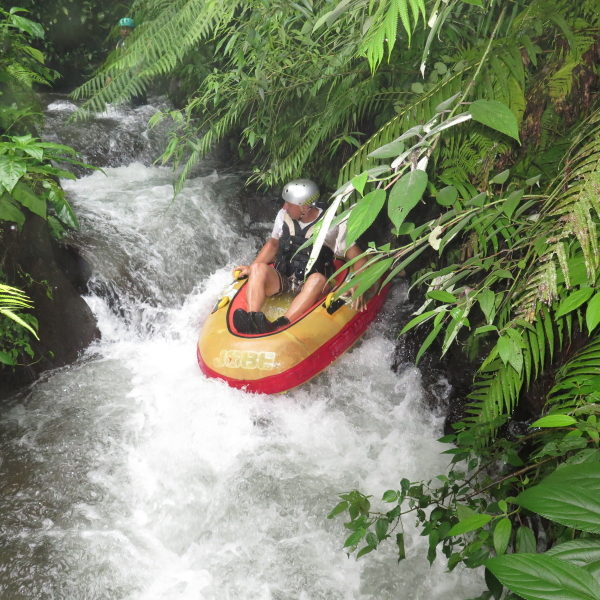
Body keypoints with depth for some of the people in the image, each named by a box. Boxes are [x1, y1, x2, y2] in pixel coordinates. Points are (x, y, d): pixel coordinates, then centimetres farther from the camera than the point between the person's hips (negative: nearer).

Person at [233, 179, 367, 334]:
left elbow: (358, 259, -9)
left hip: (310, 286, -3)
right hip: (281, 280, 4)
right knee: (259, 268, -26)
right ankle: (251, 319, -46)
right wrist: (251, 268, 5)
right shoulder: (283, 216, 2)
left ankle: (277, 328, -53)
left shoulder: (332, 225, -9)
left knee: (318, 279, -38)